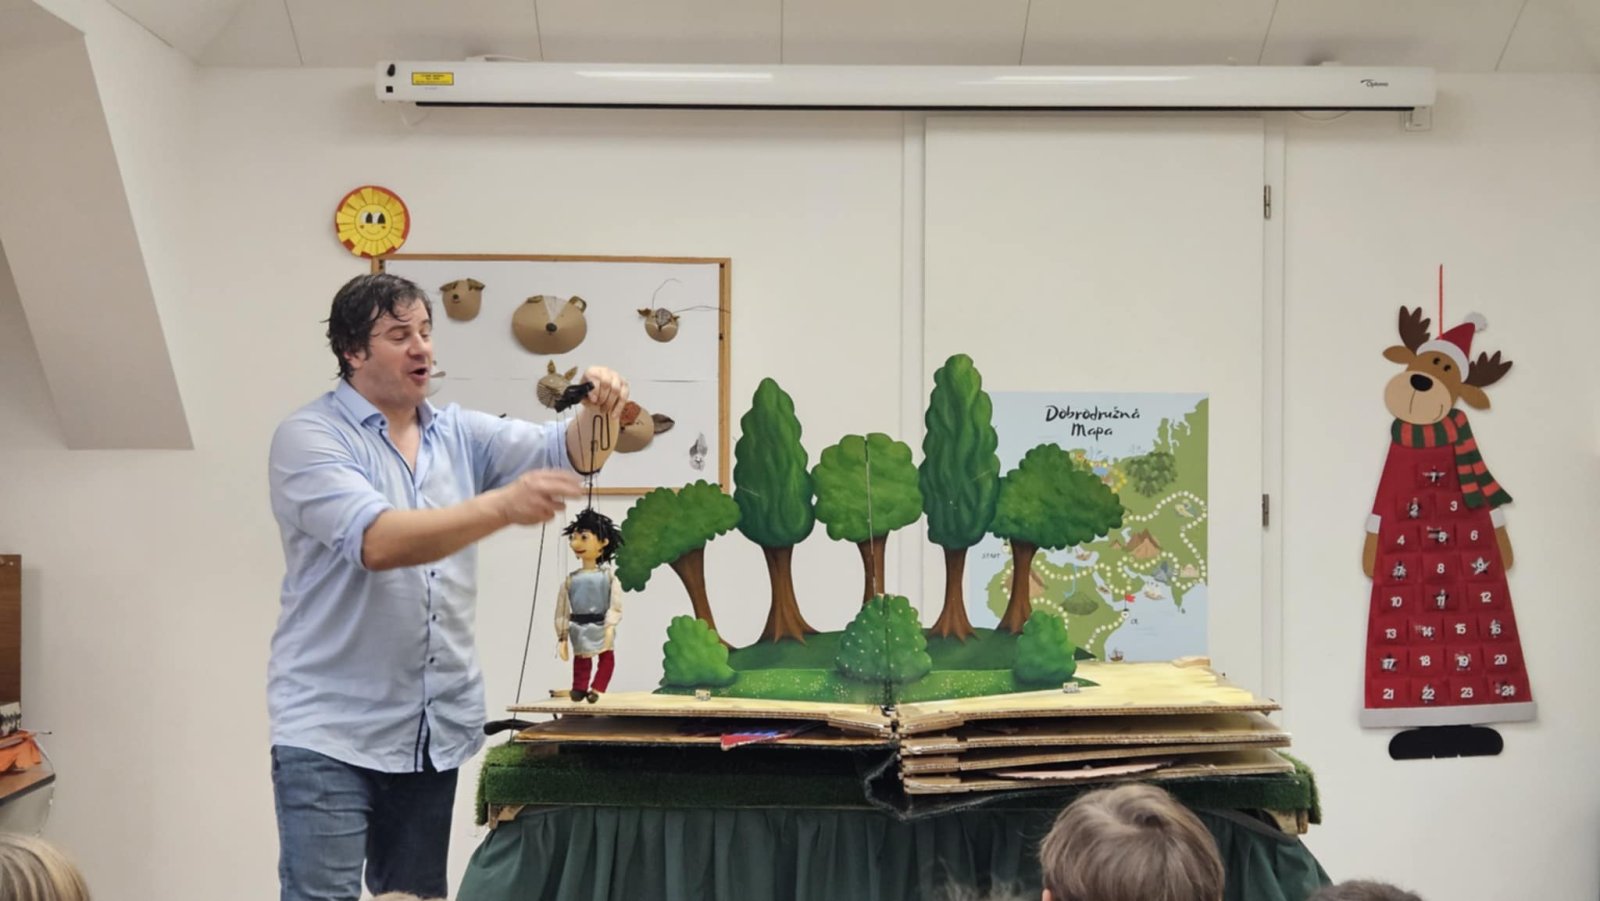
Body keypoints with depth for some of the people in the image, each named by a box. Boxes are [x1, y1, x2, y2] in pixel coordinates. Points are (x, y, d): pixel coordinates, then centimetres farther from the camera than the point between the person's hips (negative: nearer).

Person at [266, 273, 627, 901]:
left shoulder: (458, 433, 10)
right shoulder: (309, 437, -8)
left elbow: (570, 454, 1)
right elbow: (378, 542, -23)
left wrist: (598, 413, -21)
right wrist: (501, 507, -33)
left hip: (436, 727, 5)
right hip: (331, 728, -5)